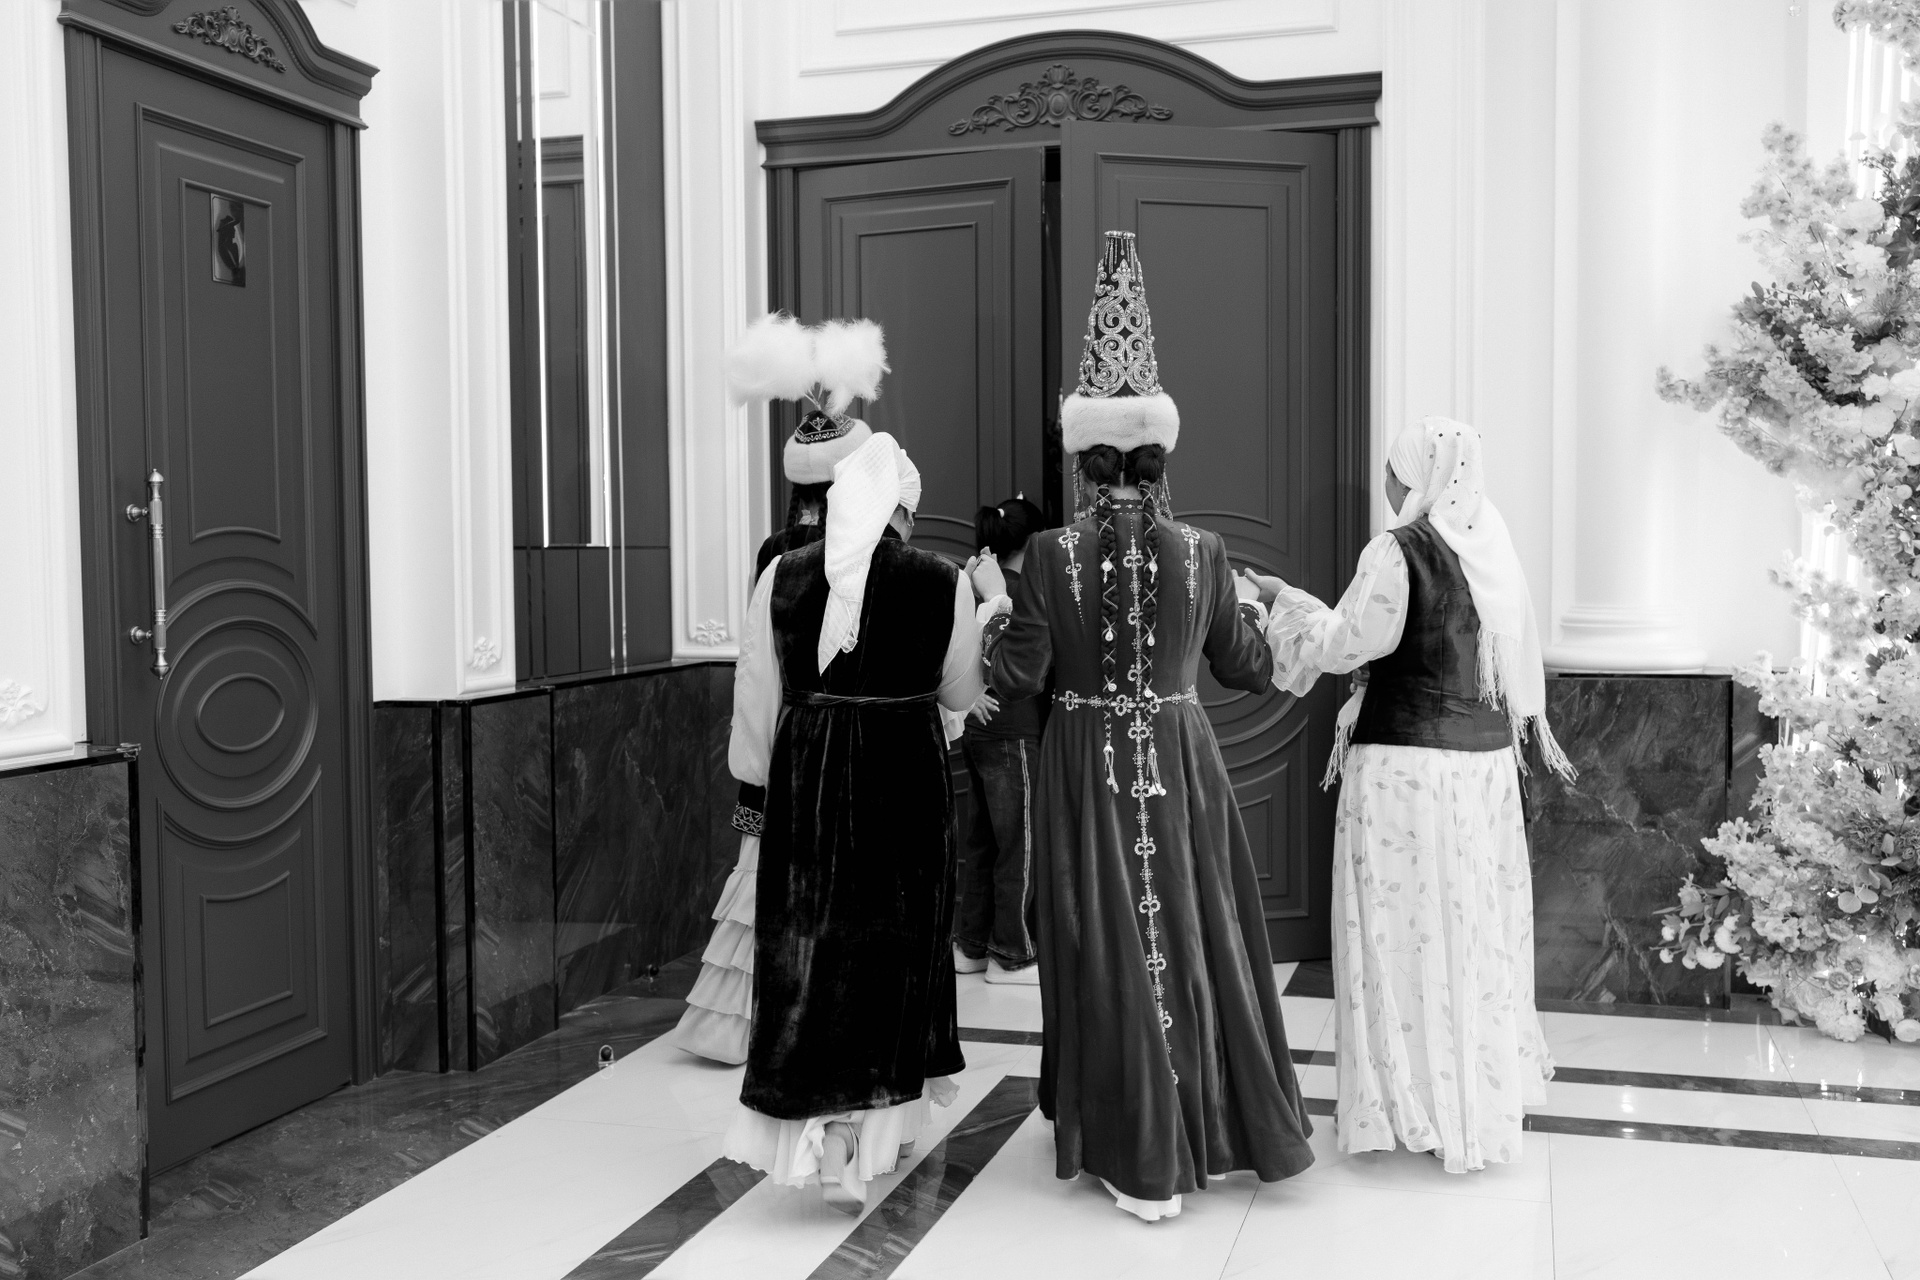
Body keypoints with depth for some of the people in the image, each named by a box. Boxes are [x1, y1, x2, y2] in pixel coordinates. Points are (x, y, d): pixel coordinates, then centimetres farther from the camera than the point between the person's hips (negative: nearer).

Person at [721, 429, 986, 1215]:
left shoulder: (783, 576, -3)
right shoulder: (942, 583, -8)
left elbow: (757, 694, 4)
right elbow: (960, 693, 4)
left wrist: (761, 775, 18)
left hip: (807, 772, 1)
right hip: (906, 775, -1)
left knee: (809, 942, 10)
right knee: (896, 941, 14)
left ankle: (825, 1139, 11)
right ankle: (883, 1119, 25)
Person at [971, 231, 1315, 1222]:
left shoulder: (1050, 555, -12)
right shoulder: (1202, 552, -5)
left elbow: (1019, 680, -11)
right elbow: (1247, 670, 3)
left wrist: (995, 602, 5)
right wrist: (1254, 605, 21)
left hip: (1090, 767, -2)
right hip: (1181, 762, 2)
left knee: (1111, 948, 7)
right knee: (1202, 936, 16)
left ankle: (1142, 1159, 15)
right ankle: (1241, 1126, 30)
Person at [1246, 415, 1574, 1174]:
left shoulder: (1398, 550, -15)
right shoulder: (1490, 545, 5)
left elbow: (1344, 644, -15)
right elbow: (1521, 654, 12)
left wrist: (1283, 597, 0)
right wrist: (1537, 728, 23)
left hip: (1408, 760, -7)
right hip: (1484, 753, 7)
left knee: (1407, 926, 3)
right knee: (1475, 919, 17)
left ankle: (1416, 1103, 11)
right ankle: (1487, 1083, 30)